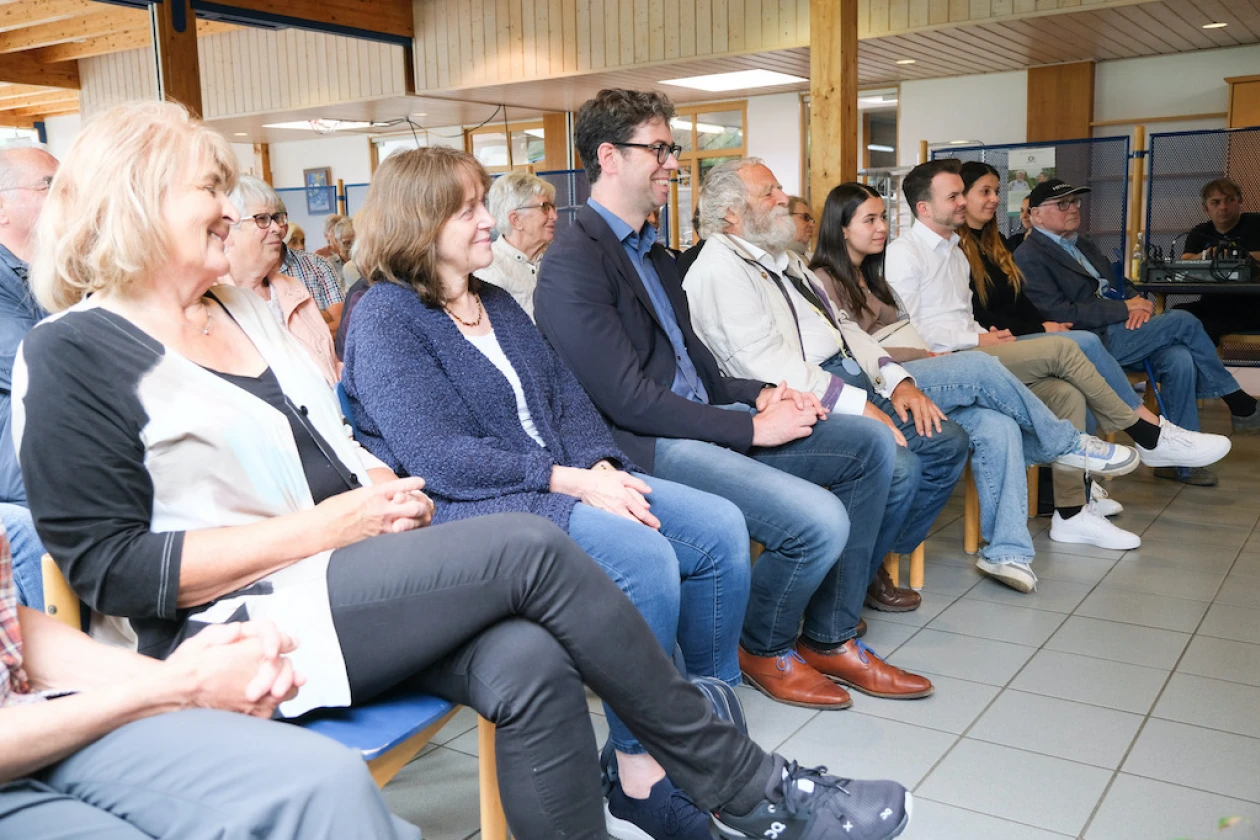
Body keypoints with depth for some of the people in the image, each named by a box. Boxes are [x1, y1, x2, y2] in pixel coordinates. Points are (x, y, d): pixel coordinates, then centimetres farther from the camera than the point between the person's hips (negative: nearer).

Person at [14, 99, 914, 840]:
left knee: (527, 665, -24)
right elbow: (111, 567, -12)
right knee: (532, 550, -23)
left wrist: (380, 485, -1)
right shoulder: (74, 355, -6)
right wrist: (322, 527, -17)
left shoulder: (241, 307, 17)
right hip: (240, 626, -6)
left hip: (344, 578, 7)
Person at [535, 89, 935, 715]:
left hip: (701, 420, 10)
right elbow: (627, 400, -19)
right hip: (644, 447, -10)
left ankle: (829, 638, 11)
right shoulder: (573, 265, -13)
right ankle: (764, 646, 7)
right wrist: (751, 428, -16)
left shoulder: (651, 252, 18)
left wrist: (759, 396, 1)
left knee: (872, 442, 4)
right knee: (819, 520, -25)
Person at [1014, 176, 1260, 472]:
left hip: (1118, 330, 8)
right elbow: (1060, 314, -17)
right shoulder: (1028, 257, -7)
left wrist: (1139, 302, -4)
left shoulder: (1083, 245, 22)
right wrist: (1125, 308, -16)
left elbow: (1115, 288, 21)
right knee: (1182, 321, -15)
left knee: (1180, 359, -19)